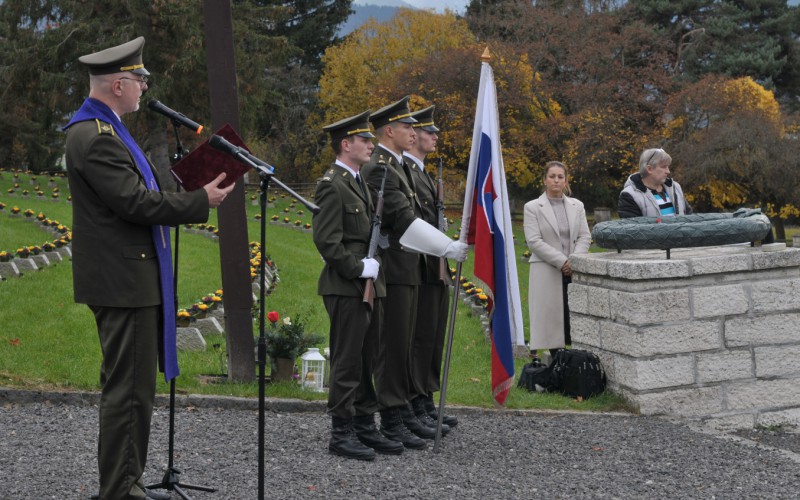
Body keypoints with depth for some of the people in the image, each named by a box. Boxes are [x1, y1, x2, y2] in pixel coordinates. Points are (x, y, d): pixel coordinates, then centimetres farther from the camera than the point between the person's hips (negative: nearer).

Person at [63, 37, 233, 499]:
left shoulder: (105, 130, 16)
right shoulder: (95, 137, -17)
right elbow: (136, 202, -22)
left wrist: (193, 196, 7)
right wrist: (202, 201, -15)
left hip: (132, 278, 11)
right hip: (122, 282, -11)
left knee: (134, 387, 16)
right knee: (128, 389, -5)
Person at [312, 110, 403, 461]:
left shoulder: (359, 182, 18)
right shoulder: (332, 185, -12)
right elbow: (326, 240, -19)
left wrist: (373, 267, 10)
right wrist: (358, 268, -17)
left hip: (369, 287, 9)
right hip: (346, 288, -9)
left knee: (367, 361, 14)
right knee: (347, 363, -3)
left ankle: (365, 427, 22)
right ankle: (342, 434, 5)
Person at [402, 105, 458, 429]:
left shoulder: (422, 172, 20)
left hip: (437, 271, 10)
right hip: (420, 271, -10)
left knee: (433, 340, 13)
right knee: (419, 339, -5)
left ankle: (427, 404, 21)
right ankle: (415, 409, 2)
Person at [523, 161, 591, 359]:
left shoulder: (577, 206, 15)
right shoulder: (532, 207, 3)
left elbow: (585, 237, 8)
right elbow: (533, 241, -7)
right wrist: (562, 261, -14)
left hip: (574, 273, 3)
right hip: (547, 274, -3)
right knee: (551, 320, -5)